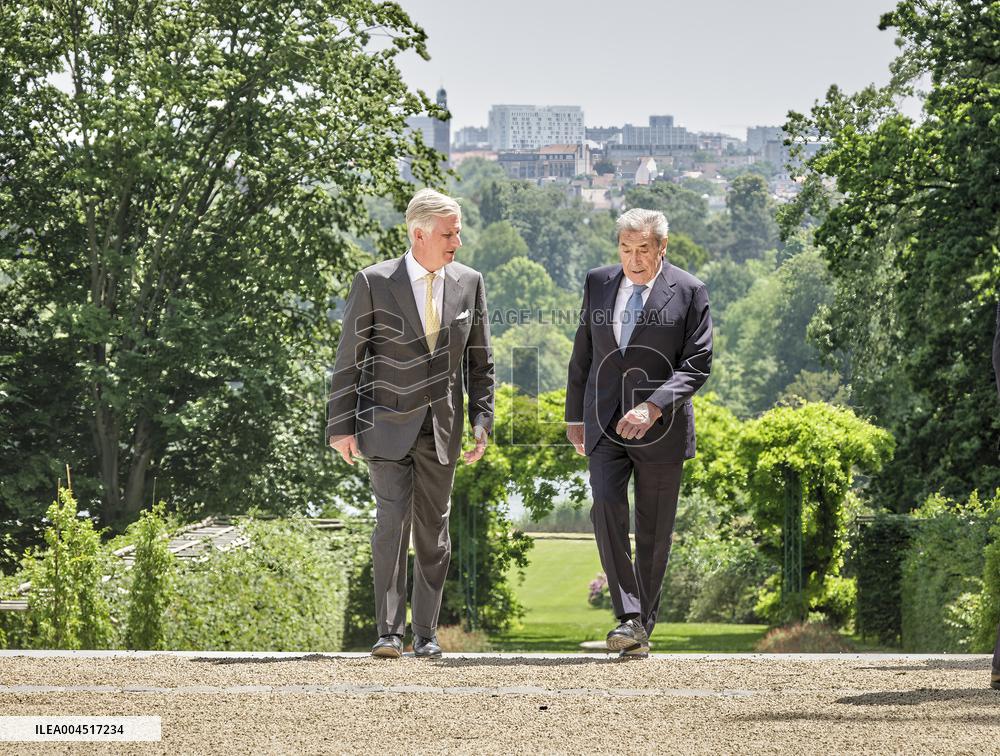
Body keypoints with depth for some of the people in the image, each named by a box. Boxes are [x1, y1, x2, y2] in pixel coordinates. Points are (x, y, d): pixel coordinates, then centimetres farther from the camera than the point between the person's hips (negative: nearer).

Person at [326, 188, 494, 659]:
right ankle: (389, 632, -10)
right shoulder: (374, 283, -7)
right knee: (392, 521, -13)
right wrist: (341, 426, -6)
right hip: (387, 425, -3)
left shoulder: (468, 283, 4)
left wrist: (482, 419, 3)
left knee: (434, 531, 6)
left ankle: (426, 635, 13)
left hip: (441, 427, 3)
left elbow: (479, 359, 10)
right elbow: (349, 359, -3)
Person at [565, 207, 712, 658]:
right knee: (606, 507, -19)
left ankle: (642, 627, 13)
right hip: (606, 426, 2)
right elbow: (583, 354, 18)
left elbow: (696, 364, -9)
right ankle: (628, 617, -20)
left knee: (654, 531, 3)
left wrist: (653, 408, -21)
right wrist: (575, 416, 16)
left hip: (661, 427, -2)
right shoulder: (598, 284, 9)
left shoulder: (688, 292, -3)